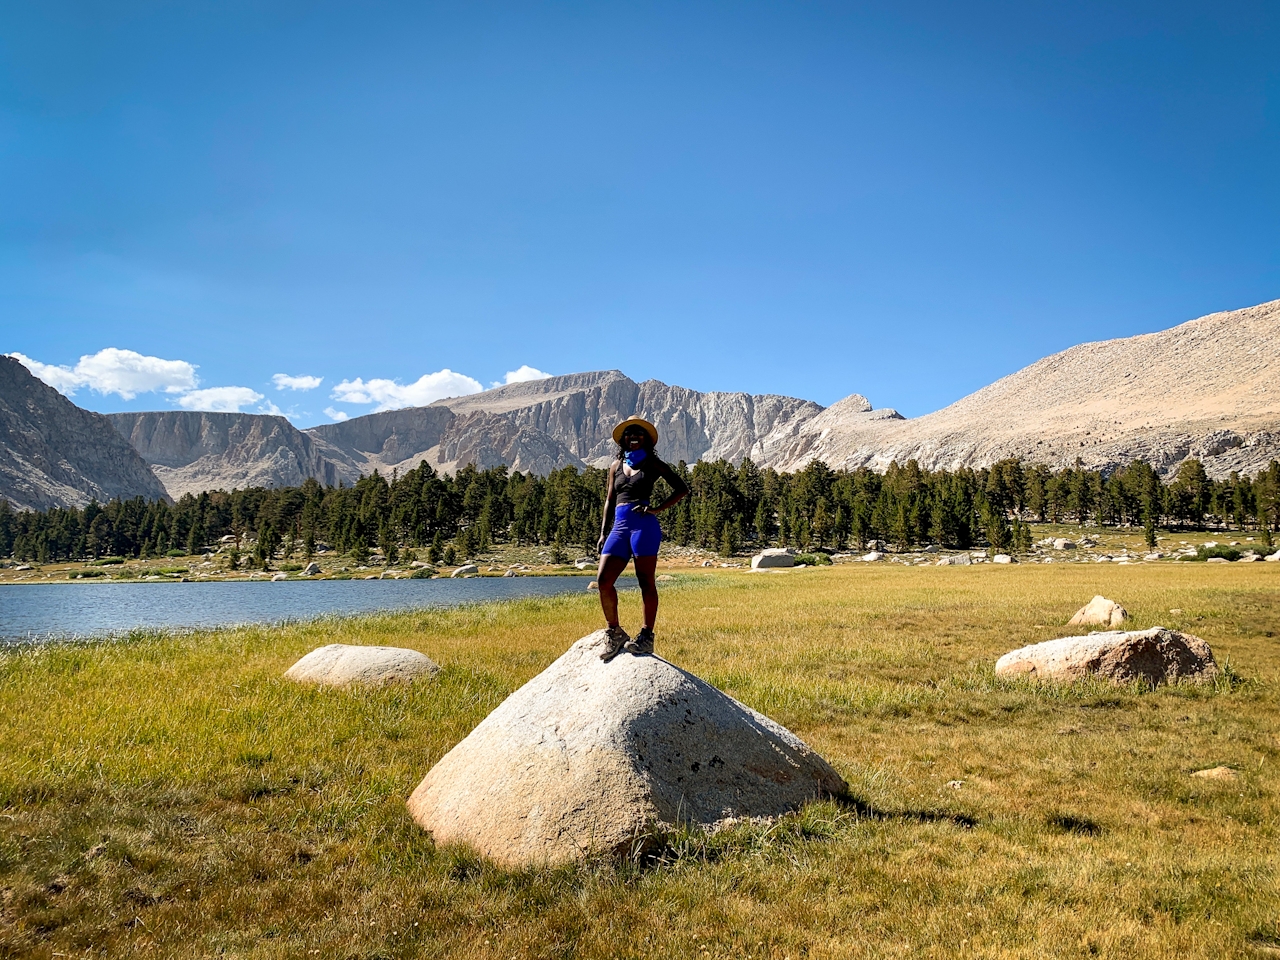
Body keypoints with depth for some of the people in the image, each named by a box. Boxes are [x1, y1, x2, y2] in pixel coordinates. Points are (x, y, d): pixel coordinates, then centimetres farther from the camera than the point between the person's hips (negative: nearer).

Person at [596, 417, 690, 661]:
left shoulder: (652, 464, 8)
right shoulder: (616, 465, 20)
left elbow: (682, 489, 6)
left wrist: (657, 508, -6)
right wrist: (603, 533, 13)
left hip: (644, 525, -4)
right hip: (619, 527, 5)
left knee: (646, 582, -4)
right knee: (603, 581, -6)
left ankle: (646, 636, 1)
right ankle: (615, 633, 7)